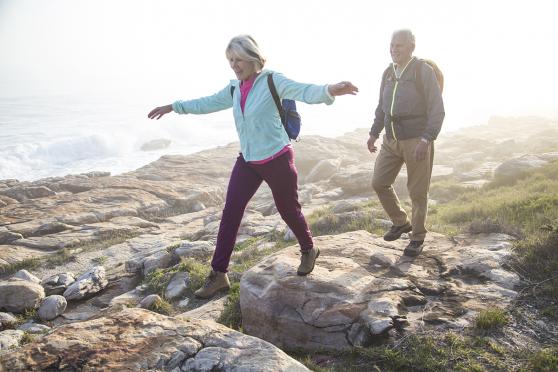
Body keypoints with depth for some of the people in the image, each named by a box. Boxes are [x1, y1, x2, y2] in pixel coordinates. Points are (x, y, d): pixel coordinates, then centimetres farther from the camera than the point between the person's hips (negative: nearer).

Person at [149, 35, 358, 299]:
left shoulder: (272, 81, -12)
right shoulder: (234, 89, 6)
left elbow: (304, 91, -28)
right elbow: (207, 103, 21)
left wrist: (330, 90, -49)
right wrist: (173, 107, 27)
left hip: (277, 159, -5)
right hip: (247, 161, 6)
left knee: (288, 210, 9)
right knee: (230, 213, 0)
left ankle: (309, 250, 39)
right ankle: (218, 275, 8)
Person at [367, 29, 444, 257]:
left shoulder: (424, 72, -13)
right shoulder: (388, 73, 7)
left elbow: (437, 110, -16)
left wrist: (426, 141, -25)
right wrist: (374, 134, 15)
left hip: (417, 140, -6)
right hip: (392, 140, 6)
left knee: (417, 191, 3)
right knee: (379, 183, 4)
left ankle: (417, 237, 21)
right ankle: (401, 223, 25)